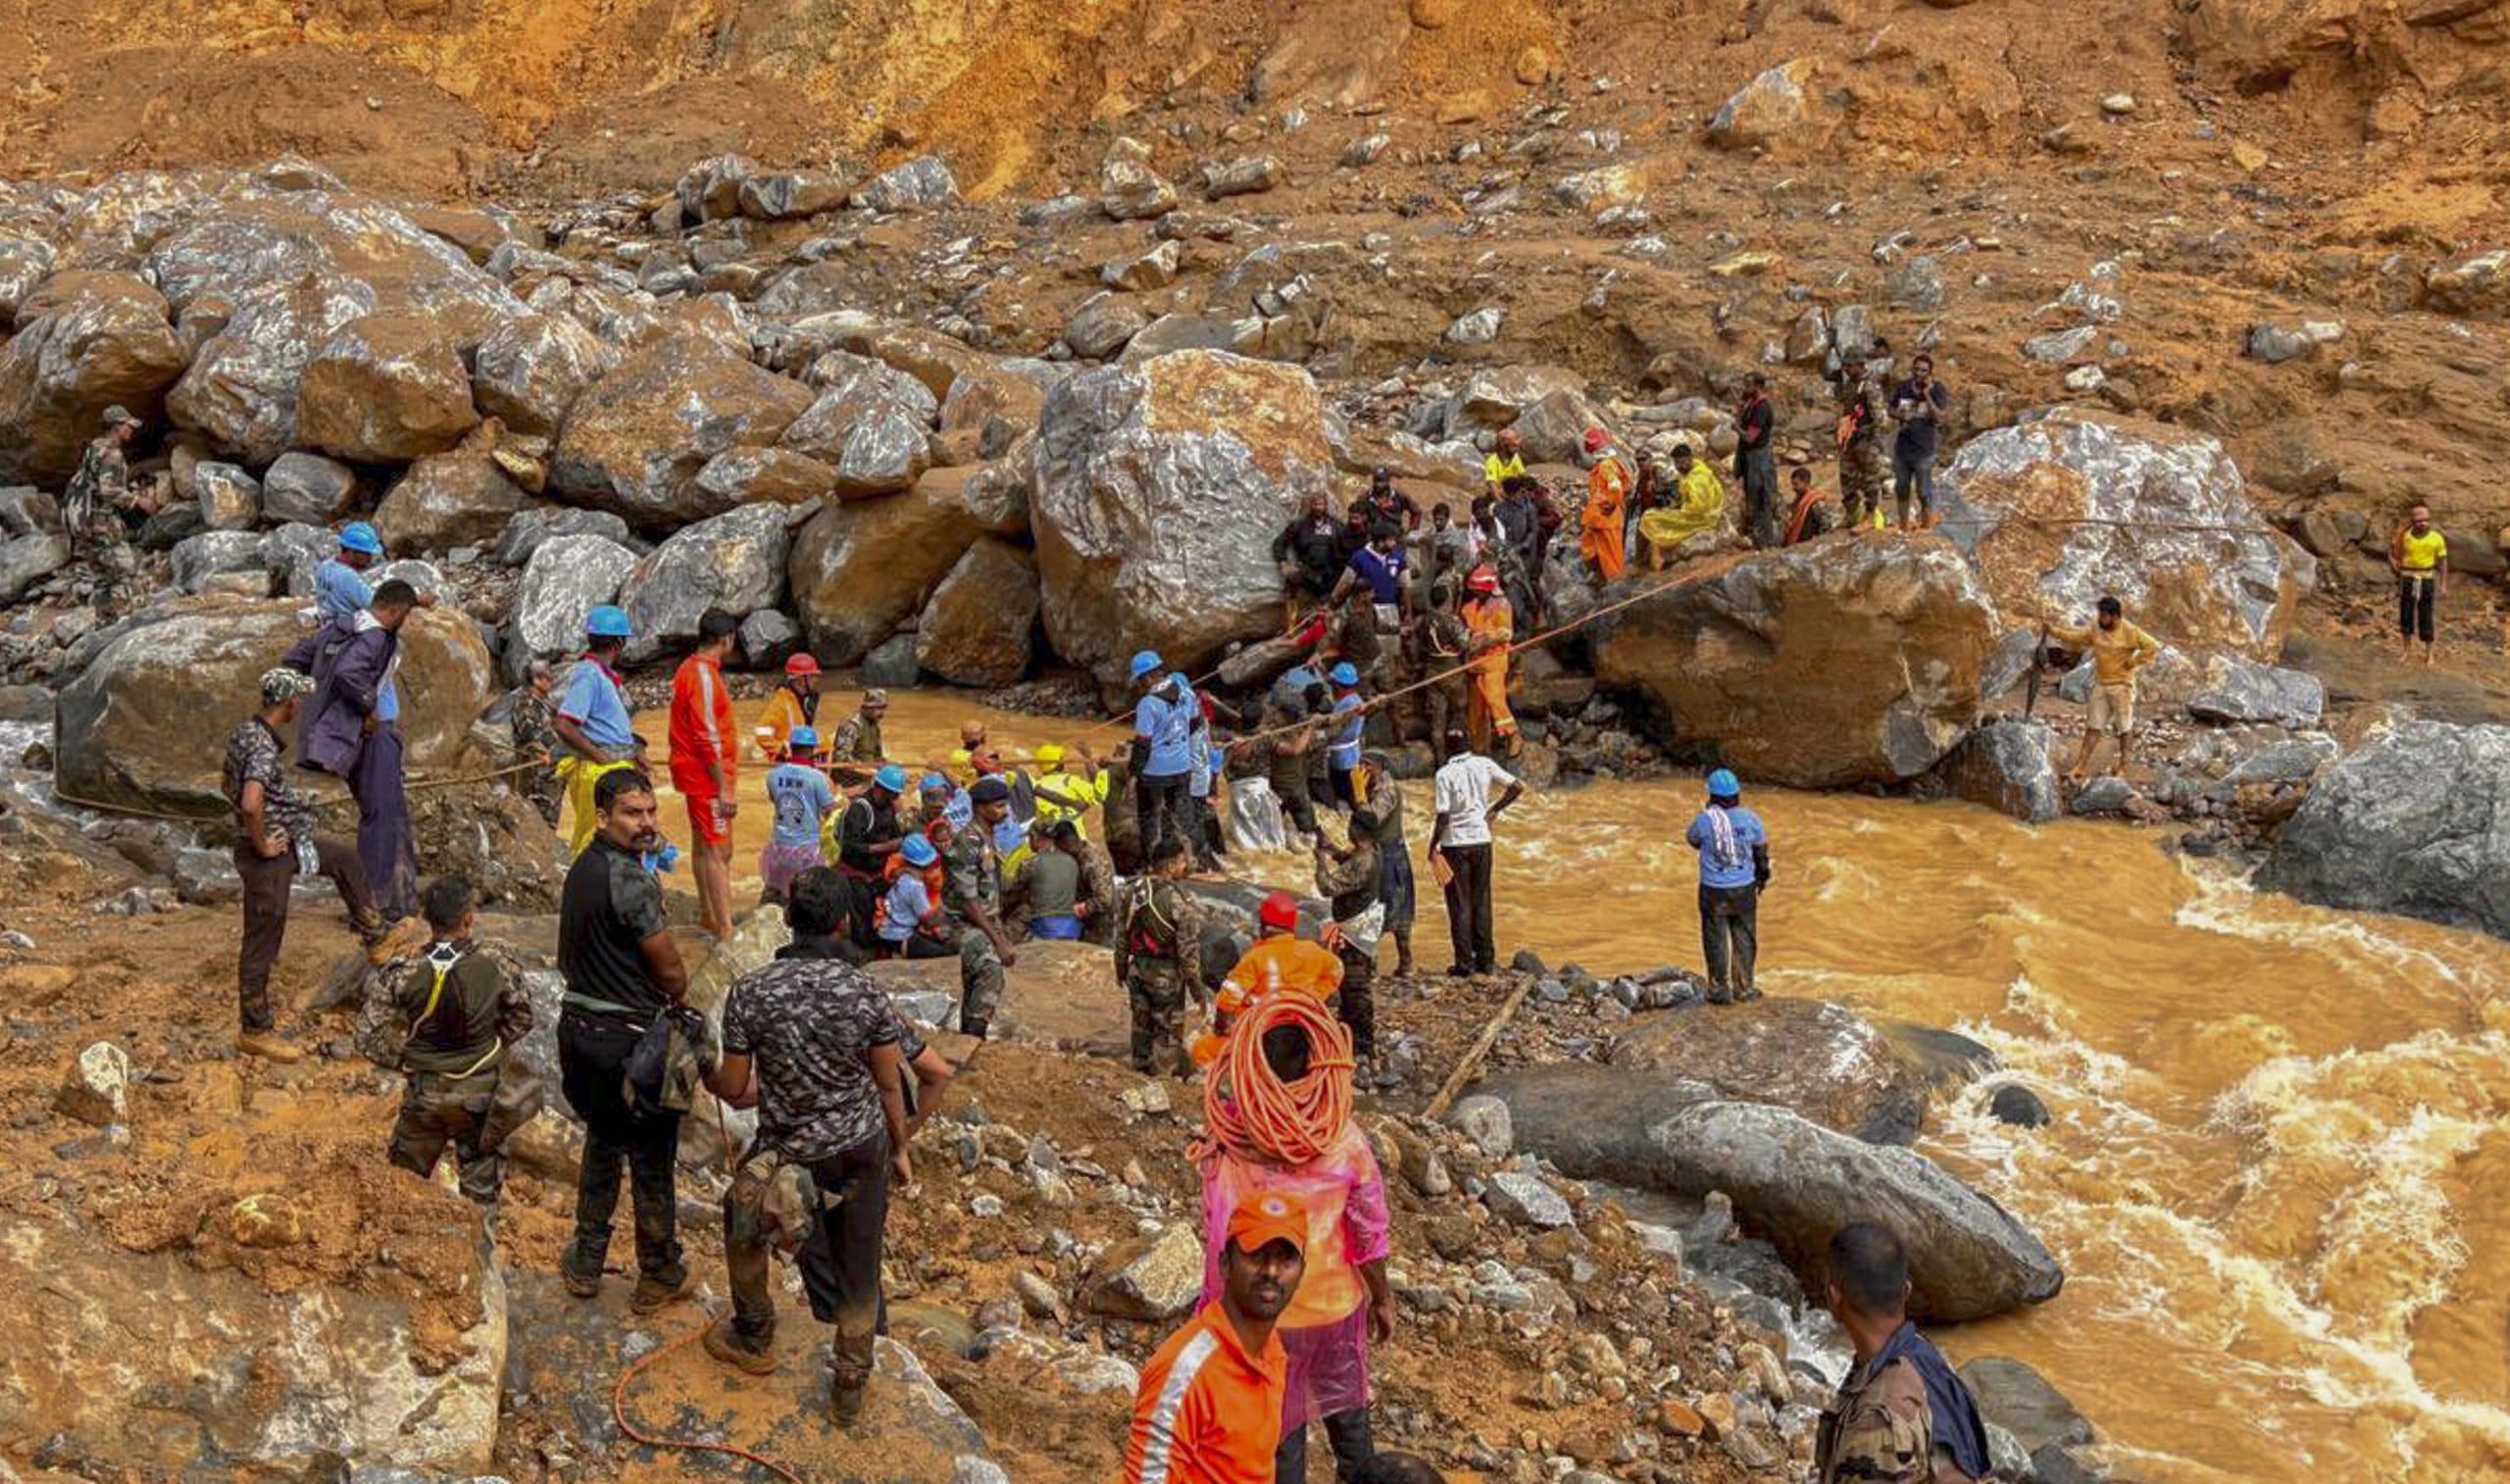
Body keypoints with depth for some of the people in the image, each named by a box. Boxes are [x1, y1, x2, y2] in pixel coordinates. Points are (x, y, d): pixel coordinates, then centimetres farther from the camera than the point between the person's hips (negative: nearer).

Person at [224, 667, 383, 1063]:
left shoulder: (245, 731, 5)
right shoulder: (263, 748, -25)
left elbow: (226, 783, 21)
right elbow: (251, 803, -39)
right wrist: (261, 844, -23)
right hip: (268, 851, -10)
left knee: (345, 859, 26)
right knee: (262, 942, 1)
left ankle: (376, 938, 37)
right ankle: (254, 1032, 11)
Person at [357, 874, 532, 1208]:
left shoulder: (404, 975, -17)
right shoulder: (496, 966, -17)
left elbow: (369, 1035, -15)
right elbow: (521, 1018, -3)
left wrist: (402, 1060, -1)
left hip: (424, 1093, 0)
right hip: (481, 1092, 0)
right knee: (481, 1184, 16)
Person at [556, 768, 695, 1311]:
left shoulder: (582, 868, 6)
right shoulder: (630, 879, -22)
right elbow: (672, 972, -16)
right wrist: (678, 1000, 6)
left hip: (579, 1026, 9)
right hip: (630, 1038, -9)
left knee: (602, 1144, 24)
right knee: (652, 1162, 8)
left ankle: (585, 1265, 34)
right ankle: (659, 1276, 20)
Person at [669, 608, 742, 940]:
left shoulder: (689, 669, 12)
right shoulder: (704, 675, -19)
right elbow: (708, 737, -21)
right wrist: (724, 788, -20)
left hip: (696, 774, 10)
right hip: (708, 774, -10)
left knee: (704, 846, 18)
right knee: (718, 851, -11)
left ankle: (708, 918, 28)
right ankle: (726, 931, -13)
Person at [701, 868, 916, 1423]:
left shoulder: (750, 991, -16)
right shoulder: (867, 991, -14)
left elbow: (734, 1089, -8)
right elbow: (889, 1084, -4)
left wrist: (707, 1077, 17)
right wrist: (900, 1149, 12)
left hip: (789, 1150, -1)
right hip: (863, 1147, 1)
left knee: (743, 1220, 29)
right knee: (858, 1269, 17)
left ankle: (754, 1340, 43)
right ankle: (849, 1388, 28)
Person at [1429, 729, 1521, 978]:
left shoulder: (1445, 774, -13)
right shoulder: (1484, 765, -1)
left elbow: (1443, 815, -15)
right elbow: (1516, 787, -2)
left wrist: (1433, 846, -6)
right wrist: (1494, 809, 11)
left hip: (1455, 843, -4)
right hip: (1481, 839, 4)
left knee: (1459, 904, 5)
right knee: (1481, 901, 13)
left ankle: (1465, 962, 6)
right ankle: (1486, 960, 15)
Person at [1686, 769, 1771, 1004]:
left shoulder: (1706, 820, -17)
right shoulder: (1750, 818, -8)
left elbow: (1692, 839, 4)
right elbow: (1761, 850, 5)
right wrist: (1763, 875, 21)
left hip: (1714, 890, -3)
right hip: (1744, 888, 3)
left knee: (1716, 940, 10)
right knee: (1744, 938, 16)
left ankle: (1720, 989, 15)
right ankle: (1743, 987, 24)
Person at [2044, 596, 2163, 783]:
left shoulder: (2130, 632, -15)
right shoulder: (2095, 631, 2)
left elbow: (2153, 647, -19)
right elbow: (2075, 638, 9)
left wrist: (2133, 663, -17)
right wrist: (2053, 630, -3)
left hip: (2121, 686, -5)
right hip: (2100, 685, 5)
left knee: (2123, 728, 9)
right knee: (2093, 727, 3)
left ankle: (2123, 764, 23)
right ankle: (2079, 767, 0)